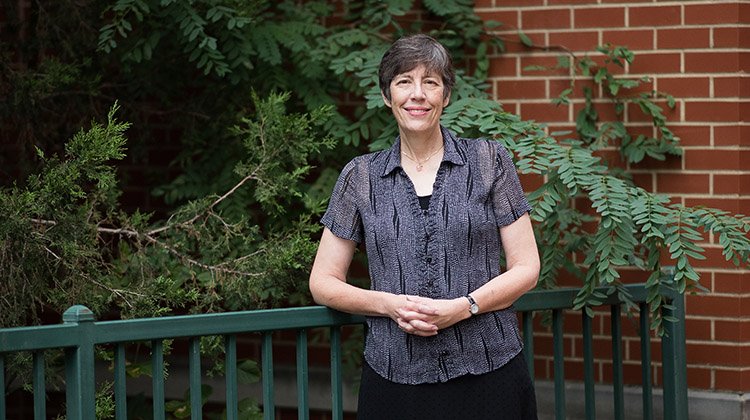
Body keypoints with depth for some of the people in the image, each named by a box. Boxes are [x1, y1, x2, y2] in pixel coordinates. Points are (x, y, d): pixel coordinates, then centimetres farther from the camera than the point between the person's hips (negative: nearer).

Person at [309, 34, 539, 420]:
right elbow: (323, 283, 8)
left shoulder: (488, 161, 4)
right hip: (395, 380, 1)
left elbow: (526, 268, 2)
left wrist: (464, 307, -15)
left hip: (488, 373, -1)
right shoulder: (361, 177, 7)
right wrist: (390, 305, -10)